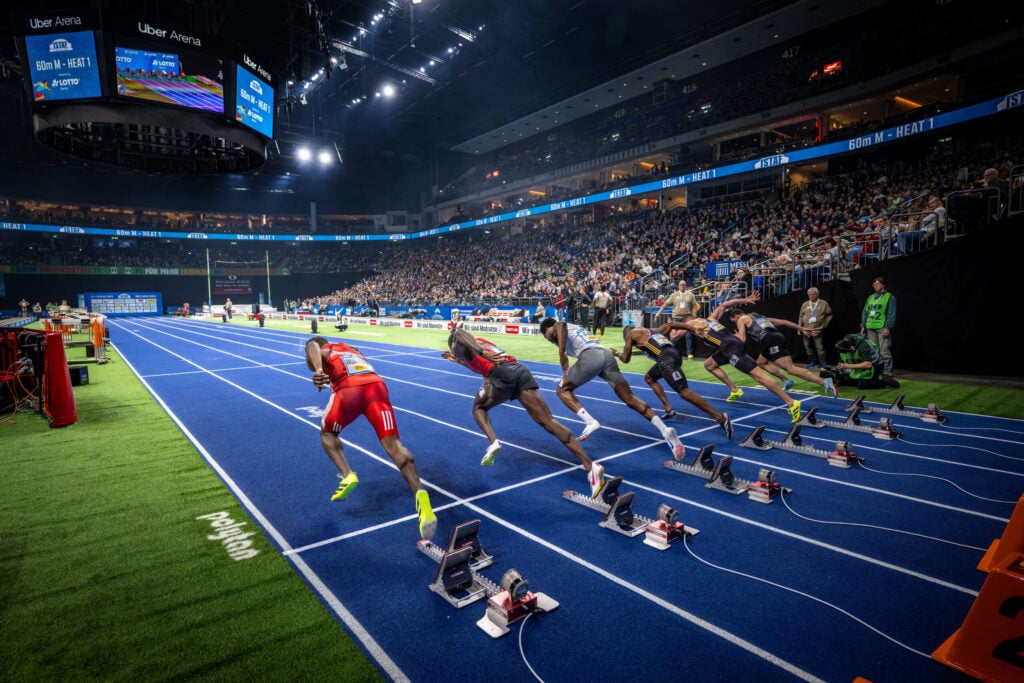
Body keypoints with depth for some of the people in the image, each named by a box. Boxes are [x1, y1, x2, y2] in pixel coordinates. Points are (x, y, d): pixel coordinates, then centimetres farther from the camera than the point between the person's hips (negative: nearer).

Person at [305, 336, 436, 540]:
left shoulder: (323, 352, 24)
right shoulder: (353, 351, 39)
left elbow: (312, 346, 0)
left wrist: (318, 371, -19)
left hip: (349, 389, -3)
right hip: (377, 385, 4)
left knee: (327, 433, 24)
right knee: (393, 443, -8)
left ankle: (347, 475, 3)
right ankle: (419, 492, -28)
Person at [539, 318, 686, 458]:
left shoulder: (556, 328, 15)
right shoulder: (575, 328, 39)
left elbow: (561, 326, -7)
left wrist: (561, 354, -9)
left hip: (590, 356, -7)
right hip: (606, 354, 7)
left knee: (562, 390, 11)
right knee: (630, 398, 5)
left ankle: (590, 422, -9)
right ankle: (665, 430, -10)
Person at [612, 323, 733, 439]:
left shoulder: (630, 334, 13)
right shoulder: (649, 331, 33)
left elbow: (626, 359, 15)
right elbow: (669, 325, 23)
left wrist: (617, 354, 37)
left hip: (666, 358, -9)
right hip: (671, 354, 9)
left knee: (684, 392, -14)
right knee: (649, 378, 28)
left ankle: (721, 418, -19)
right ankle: (669, 409, 22)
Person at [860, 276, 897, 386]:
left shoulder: (890, 297, 2)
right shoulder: (870, 297, 19)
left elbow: (891, 314, -6)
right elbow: (865, 312, 19)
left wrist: (887, 327, -14)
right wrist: (863, 326, 11)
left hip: (882, 328, -6)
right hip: (870, 328, 6)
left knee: (884, 351, -10)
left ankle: (888, 373, -7)